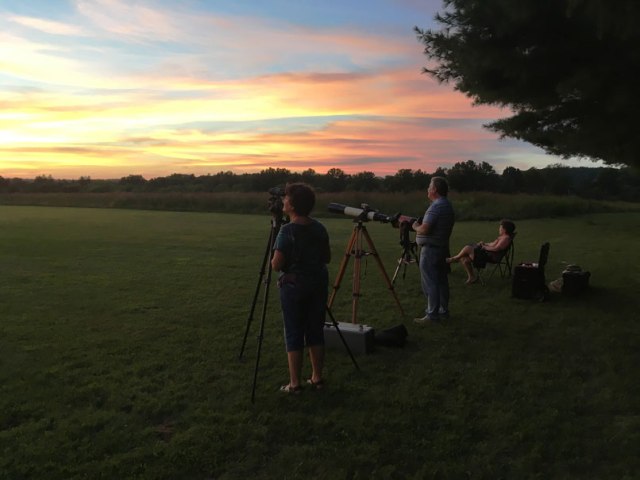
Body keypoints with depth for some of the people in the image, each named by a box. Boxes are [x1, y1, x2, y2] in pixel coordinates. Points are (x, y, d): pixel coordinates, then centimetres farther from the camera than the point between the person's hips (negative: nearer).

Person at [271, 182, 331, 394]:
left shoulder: (287, 230, -17)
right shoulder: (319, 228, 1)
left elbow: (276, 265, -16)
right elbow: (327, 258, 10)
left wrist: (274, 258, 5)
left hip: (294, 285, -5)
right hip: (318, 283, 6)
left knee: (294, 334, 4)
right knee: (316, 331, 13)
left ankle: (295, 383, 9)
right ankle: (317, 378, 22)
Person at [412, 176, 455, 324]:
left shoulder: (436, 207, -18)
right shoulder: (448, 205, 13)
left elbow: (424, 229, -24)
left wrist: (415, 226, -4)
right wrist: (420, 224, 14)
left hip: (430, 249, -10)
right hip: (443, 247, 10)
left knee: (430, 283, -5)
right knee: (441, 281, 14)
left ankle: (432, 314, -3)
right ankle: (443, 311, 20)